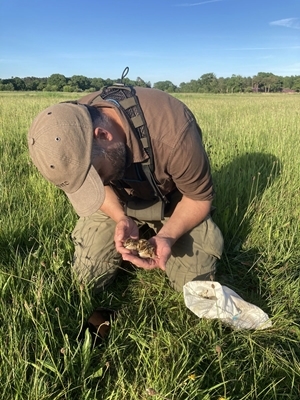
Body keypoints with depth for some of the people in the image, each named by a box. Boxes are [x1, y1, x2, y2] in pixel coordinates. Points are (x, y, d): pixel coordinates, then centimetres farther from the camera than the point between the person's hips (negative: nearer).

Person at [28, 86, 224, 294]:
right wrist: (121, 219, -25)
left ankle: (159, 230, 18)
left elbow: (200, 197, -21)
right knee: (89, 278, 0)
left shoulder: (172, 135, -39)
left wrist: (167, 236, -37)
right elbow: (94, 185, -7)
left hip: (172, 198, -2)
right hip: (119, 198, 3)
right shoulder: (73, 126, -25)